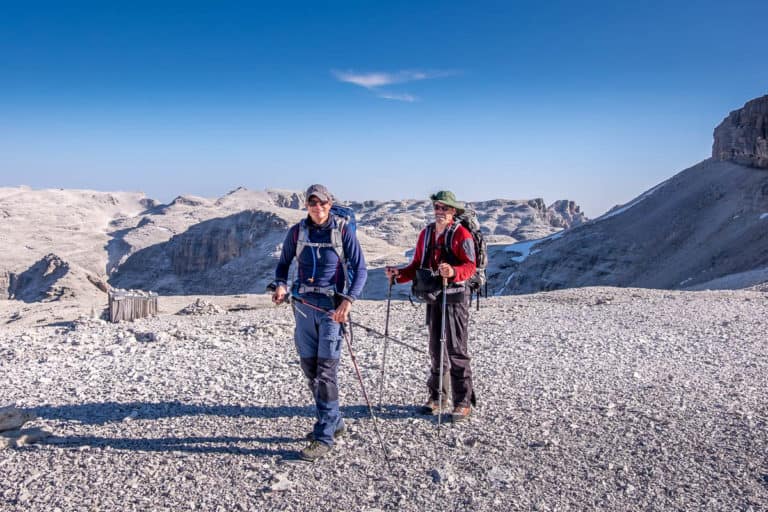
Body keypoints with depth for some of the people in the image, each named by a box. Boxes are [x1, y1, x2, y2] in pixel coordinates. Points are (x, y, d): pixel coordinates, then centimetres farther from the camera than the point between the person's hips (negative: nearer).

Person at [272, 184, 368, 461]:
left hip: (332, 305, -4)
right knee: (309, 368, 11)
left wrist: (348, 301, -17)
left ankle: (324, 436, -1)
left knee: (326, 370, -8)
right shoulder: (297, 231, 6)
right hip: (303, 304, 5)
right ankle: (334, 422, 28)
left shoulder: (343, 231, -3)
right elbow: (284, 262, 17)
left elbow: (360, 269, -4)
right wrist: (280, 285, -4)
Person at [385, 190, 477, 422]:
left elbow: (470, 266, -17)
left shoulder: (461, 234, -8)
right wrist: (399, 274, -2)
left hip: (455, 298, -6)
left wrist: (453, 272, -37)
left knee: (456, 350, -5)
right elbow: (417, 266, 14)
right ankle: (437, 397, 24)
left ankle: (463, 402, 4)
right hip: (433, 298, 7)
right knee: (436, 349, 13)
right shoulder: (426, 233, 13)